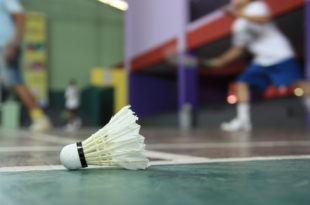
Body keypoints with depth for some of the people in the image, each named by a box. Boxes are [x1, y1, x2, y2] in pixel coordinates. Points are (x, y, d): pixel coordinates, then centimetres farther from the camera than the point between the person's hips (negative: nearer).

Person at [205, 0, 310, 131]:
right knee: (242, 82, -3)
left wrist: (239, 14, -25)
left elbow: (265, 19, -24)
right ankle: (243, 120, -2)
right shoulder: (238, 26, 18)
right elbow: (237, 50, 22)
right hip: (261, 61, 7)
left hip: (280, 55, -7)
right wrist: (221, 61, 10)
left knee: (297, 82, -17)